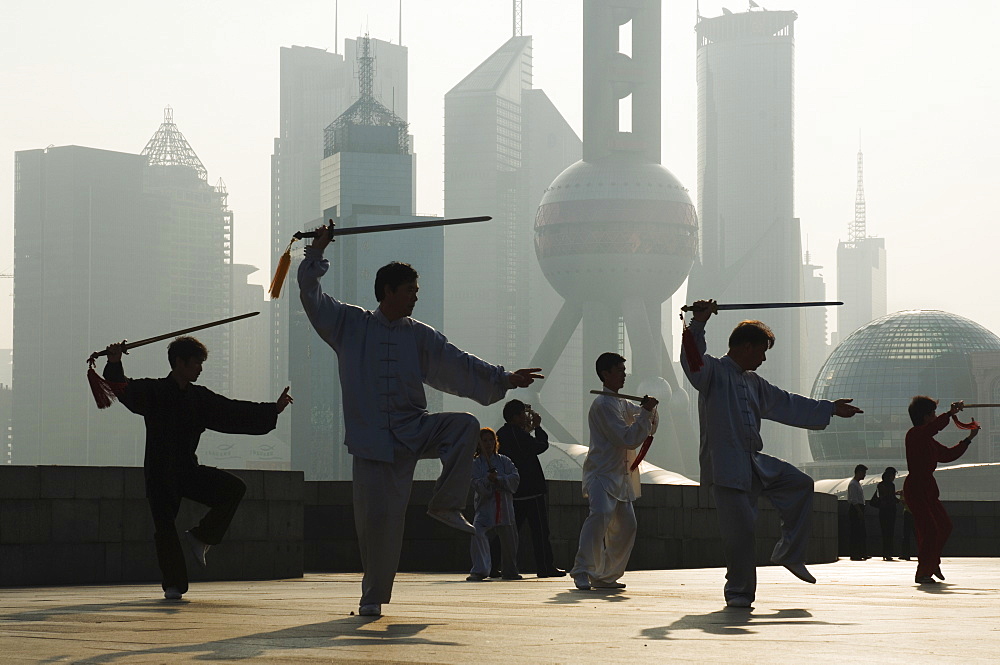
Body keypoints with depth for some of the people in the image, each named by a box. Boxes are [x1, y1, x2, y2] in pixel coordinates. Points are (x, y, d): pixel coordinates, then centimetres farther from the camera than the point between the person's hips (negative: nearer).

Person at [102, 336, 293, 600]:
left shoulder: (199, 397, 11)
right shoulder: (154, 392, -4)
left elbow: (233, 412, 12)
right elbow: (123, 389, -19)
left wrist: (273, 410, 9)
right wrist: (114, 364, -39)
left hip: (189, 470, 5)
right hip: (160, 473, -5)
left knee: (234, 488, -12)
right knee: (165, 528, -9)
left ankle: (200, 537, 1)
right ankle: (174, 585, 2)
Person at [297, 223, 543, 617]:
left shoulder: (420, 336, 8)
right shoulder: (351, 324, 4)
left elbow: (459, 364, 7)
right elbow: (311, 296, 2)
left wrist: (505, 379, 1)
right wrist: (317, 252, -6)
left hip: (413, 430, 2)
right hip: (371, 435, -2)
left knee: (465, 426, -24)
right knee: (377, 516, -7)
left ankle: (445, 504, -11)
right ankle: (374, 594, 9)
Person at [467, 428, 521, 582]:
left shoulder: (504, 461, 10)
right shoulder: (475, 464, 4)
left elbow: (515, 478, -2)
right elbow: (477, 486, -8)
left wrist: (499, 479, -15)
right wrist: (488, 480, -26)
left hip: (505, 508, 3)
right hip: (485, 507, -2)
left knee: (509, 541, 11)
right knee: (478, 534, -26)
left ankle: (510, 571, 33)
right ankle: (479, 570, -27)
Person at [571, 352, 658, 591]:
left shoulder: (622, 404, 19)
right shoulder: (604, 404, -11)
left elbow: (648, 429, 27)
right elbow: (628, 438, -16)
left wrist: (649, 408, 7)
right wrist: (645, 412, -14)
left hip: (620, 477, 10)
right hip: (602, 475, -10)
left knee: (626, 525, 7)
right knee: (601, 514, -29)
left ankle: (607, 576, 18)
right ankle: (582, 571, -29)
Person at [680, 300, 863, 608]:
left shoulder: (753, 382, 20)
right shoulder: (713, 371, -5)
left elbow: (787, 404, 29)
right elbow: (692, 359, -25)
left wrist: (829, 409, 32)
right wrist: (698, 323, -40)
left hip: (755, 463, 9)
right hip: (725, 465, -9)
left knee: (801, 483, 9)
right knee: (740, 527, -10)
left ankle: (789, 553, 18)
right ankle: (738, 591, 4)